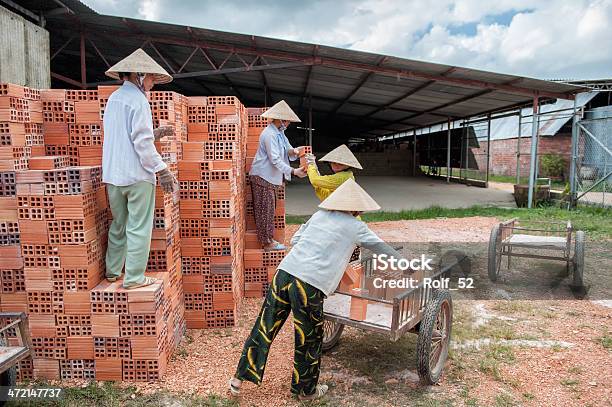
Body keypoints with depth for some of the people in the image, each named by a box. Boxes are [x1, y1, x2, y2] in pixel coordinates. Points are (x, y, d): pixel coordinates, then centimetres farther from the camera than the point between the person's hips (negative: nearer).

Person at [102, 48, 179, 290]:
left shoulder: (113, 99, 15)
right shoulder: (138, 100, -11)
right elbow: (142, 143, -17)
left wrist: (157, 133, 20)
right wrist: (163, 171, -14)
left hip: (113, 175, 8)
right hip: (137, 174, -8)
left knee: (119, 224, 19)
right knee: (139, 228, 1)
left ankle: (112, 271, 28)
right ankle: (134, 277, 6)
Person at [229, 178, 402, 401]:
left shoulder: (319, 215, 17)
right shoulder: (355, 226, 5)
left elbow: (295, 240, 17)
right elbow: (379, 246, 18)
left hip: (284, 272, 5)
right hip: (309, 285, -5)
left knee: (265, 327, 15)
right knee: (309, 340, 14)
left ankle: (240, 376, 25)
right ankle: (306, 389, 32)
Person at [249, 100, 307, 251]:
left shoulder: (279, 132, 10)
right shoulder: (270, 134, -21)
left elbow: (286, 149, 10)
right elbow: (275, 159, -26)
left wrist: (293, 151, -14)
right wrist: (293, 171, -30)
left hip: (270, 177, 10)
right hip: (262, 177, -10)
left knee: (269, 209, 15)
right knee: (265, 210, -2)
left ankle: (268, 239, 24)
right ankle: (267, 242, 7)